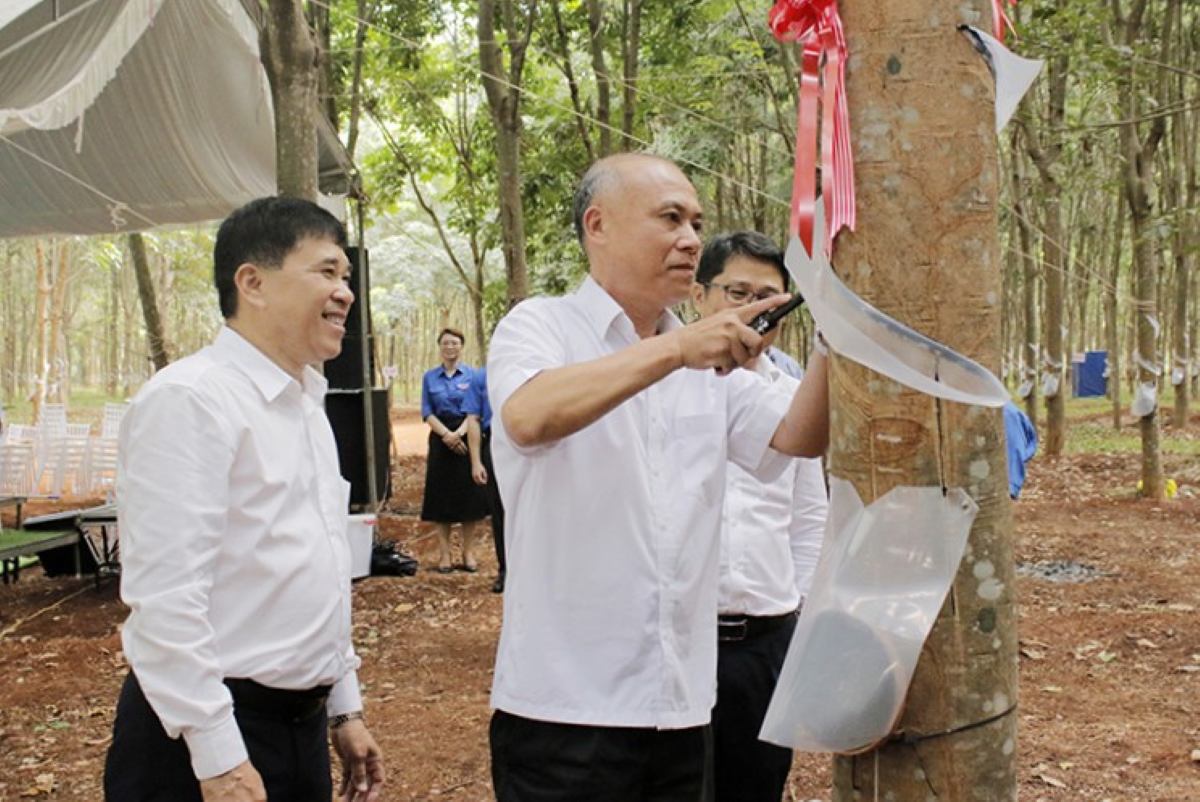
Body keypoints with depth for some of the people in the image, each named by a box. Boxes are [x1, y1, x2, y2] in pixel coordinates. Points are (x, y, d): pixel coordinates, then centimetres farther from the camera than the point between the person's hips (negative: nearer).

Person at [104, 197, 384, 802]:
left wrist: (344, 708, 17)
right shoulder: (190, 401, -16)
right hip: (208, 739, -8)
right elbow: (165, 595, -21)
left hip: (300, 727, 8)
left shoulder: (305, 404, 12)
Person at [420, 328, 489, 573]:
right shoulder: (430, 377, 7)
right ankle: (445, 554, 8)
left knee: (469, 497, 1)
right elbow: (427, 413, 3)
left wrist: (459, 433, -16)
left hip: (467, 438, -1)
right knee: (442, 498, 1)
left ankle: (468, 553, 11)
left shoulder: (472, 374, 3)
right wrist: (446, 435, -12)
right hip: (441, 440, 1)